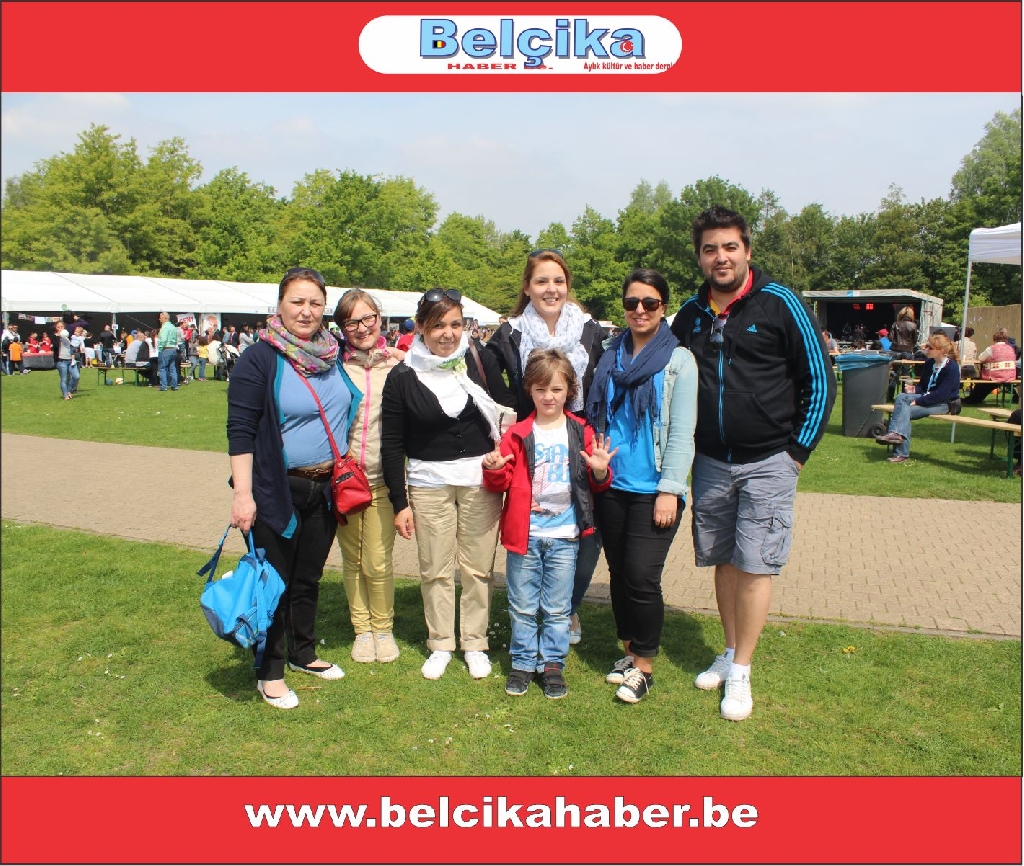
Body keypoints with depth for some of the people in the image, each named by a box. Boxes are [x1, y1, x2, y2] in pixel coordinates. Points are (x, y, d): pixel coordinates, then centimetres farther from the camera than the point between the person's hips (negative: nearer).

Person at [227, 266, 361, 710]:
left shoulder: (333, 354, 5)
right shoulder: (260, 358, -12)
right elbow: (240, 429, -15)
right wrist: (242, 493, -20)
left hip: (326, 489, 5)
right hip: (278, 490, -5)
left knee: (309, 577, 18)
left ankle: (304, 653, 35)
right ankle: (270, 673, 20)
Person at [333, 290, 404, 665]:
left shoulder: (397, 364, 0)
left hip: (383, 478, -1)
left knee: (378, 562, 1)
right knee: (352, 560, 11)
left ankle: (383, 628, 24)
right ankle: (361, 629, 29)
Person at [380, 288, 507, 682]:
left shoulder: (481, 362, 0)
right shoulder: (402, 377, -3)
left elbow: (507, 415, 7)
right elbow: (392, 444, 0)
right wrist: (400, 502, -2)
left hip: (481, 479, 1)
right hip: (428, 482, 0)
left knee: (478, 567, 7)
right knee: (435, 570, 6)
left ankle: (475, 644, 24)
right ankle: (440, 645, 25)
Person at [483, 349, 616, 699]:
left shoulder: (581, 432, 1)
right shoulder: (518, 434, 0)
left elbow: (595, 484, 5)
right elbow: (502, 482, 3)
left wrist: (600, 471, -16)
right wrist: (494, 470, -18)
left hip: (564, 535, 0)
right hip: (524, 533, 0)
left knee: (557, 608, 10)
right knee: (522, 605, 11)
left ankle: (553, 664, 25)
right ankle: (522, 663, 26)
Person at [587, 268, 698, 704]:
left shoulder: (678, 360, -4)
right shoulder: (611, 357, 10)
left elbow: (682, 432, -8)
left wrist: (669, 490, -14)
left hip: (652, 490, -5)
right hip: (612, 486, 5)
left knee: (641, 577, -6)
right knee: (619, 573, 12)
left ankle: (644, 666, 13)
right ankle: (629, 651, 30)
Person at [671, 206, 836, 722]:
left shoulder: (780, 304, -7)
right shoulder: (690, 314, 6)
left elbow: (819, 380, -4)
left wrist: (798, 450, -5)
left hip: (767, 462, -4)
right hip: (709, 462, 4)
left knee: (755, 565, -1)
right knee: (723, 561, 12)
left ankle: (740, 673, 11)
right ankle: (729, 653, 28)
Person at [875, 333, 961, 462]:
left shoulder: (952, 368, -14)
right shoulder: (929, 363, 10)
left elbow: (941, 394, -21)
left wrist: (918, 401, -22)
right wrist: (915, 389, -4)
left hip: (943, 404, -7)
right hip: (928, 397, 7)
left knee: (905, 411, -28)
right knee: (901, 397, -23)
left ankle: (901, 454, -33)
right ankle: (896, 433, -39)